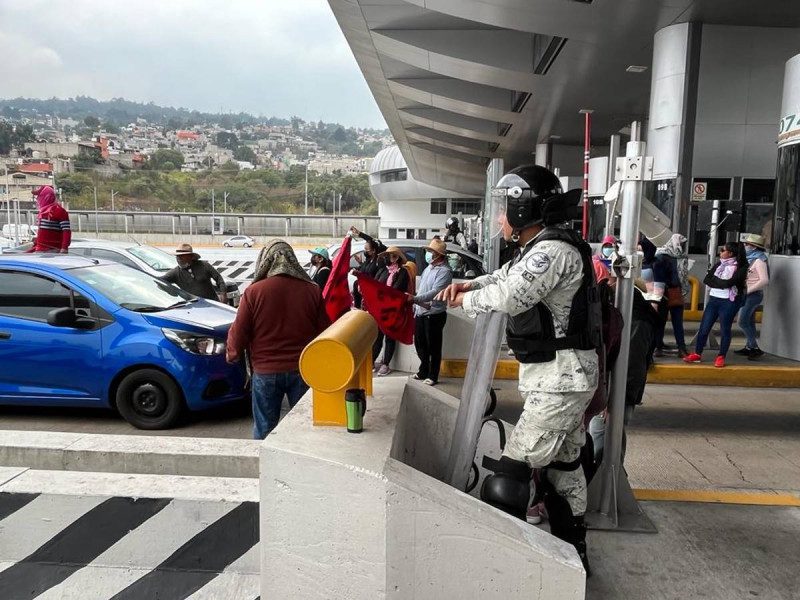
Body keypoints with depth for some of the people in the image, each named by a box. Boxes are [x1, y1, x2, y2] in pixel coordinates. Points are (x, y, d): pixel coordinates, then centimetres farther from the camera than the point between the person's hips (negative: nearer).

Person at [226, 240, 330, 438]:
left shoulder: (254, 291, -11)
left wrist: (233, 355, 13)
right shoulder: (312, 290, -5)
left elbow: (239, 331, -6)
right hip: (303, 370, 2)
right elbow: (324, 331, 1)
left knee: (264, 429, 13)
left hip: (266, 371, -1)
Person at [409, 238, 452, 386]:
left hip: (434, 314, -9)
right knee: (420, 344, 17)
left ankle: (433, 376, 13)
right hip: (420, 313, 9)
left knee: (434, 347, 2)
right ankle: (423, 372, 32)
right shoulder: (429, 268, 14)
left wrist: (415, 298, -33)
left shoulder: (444, 271, -14)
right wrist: (416, 304, 6)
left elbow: (434, 293, -25)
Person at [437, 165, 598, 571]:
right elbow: (505, 277, 20)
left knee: (512, 470, -8)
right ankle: (573, 552, 33)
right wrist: (469, 284, -1)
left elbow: (510, 296, -31)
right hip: (561, 376, 11)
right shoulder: (541, 248, 12)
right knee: (563, 463, 19)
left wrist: (467, 299, -12)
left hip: (559, 380, -11)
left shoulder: (554, 250, -20)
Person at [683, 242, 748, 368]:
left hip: (728, 302, -6)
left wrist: (714, 280, -4)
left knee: (725, 330, 4)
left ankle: (721, 357, 15)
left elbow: (727, 283, -20)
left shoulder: (740, 267, -7)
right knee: (704, 328, 5)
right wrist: (721, 283, -11)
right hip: (713, 299, 6)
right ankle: (697, 354, 14)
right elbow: (706, 280, 3)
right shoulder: (719, 264, 11)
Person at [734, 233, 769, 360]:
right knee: (749, 322, 14)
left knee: (743, 322, -12)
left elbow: (764, 280, -24)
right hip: (748, 294, 9)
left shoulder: (759, 260, -16)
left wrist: (748, 290, -22)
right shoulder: (750, 259, 12)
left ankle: (756, 348, -7)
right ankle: (749, 347, 21)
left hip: (754, 294, -9)